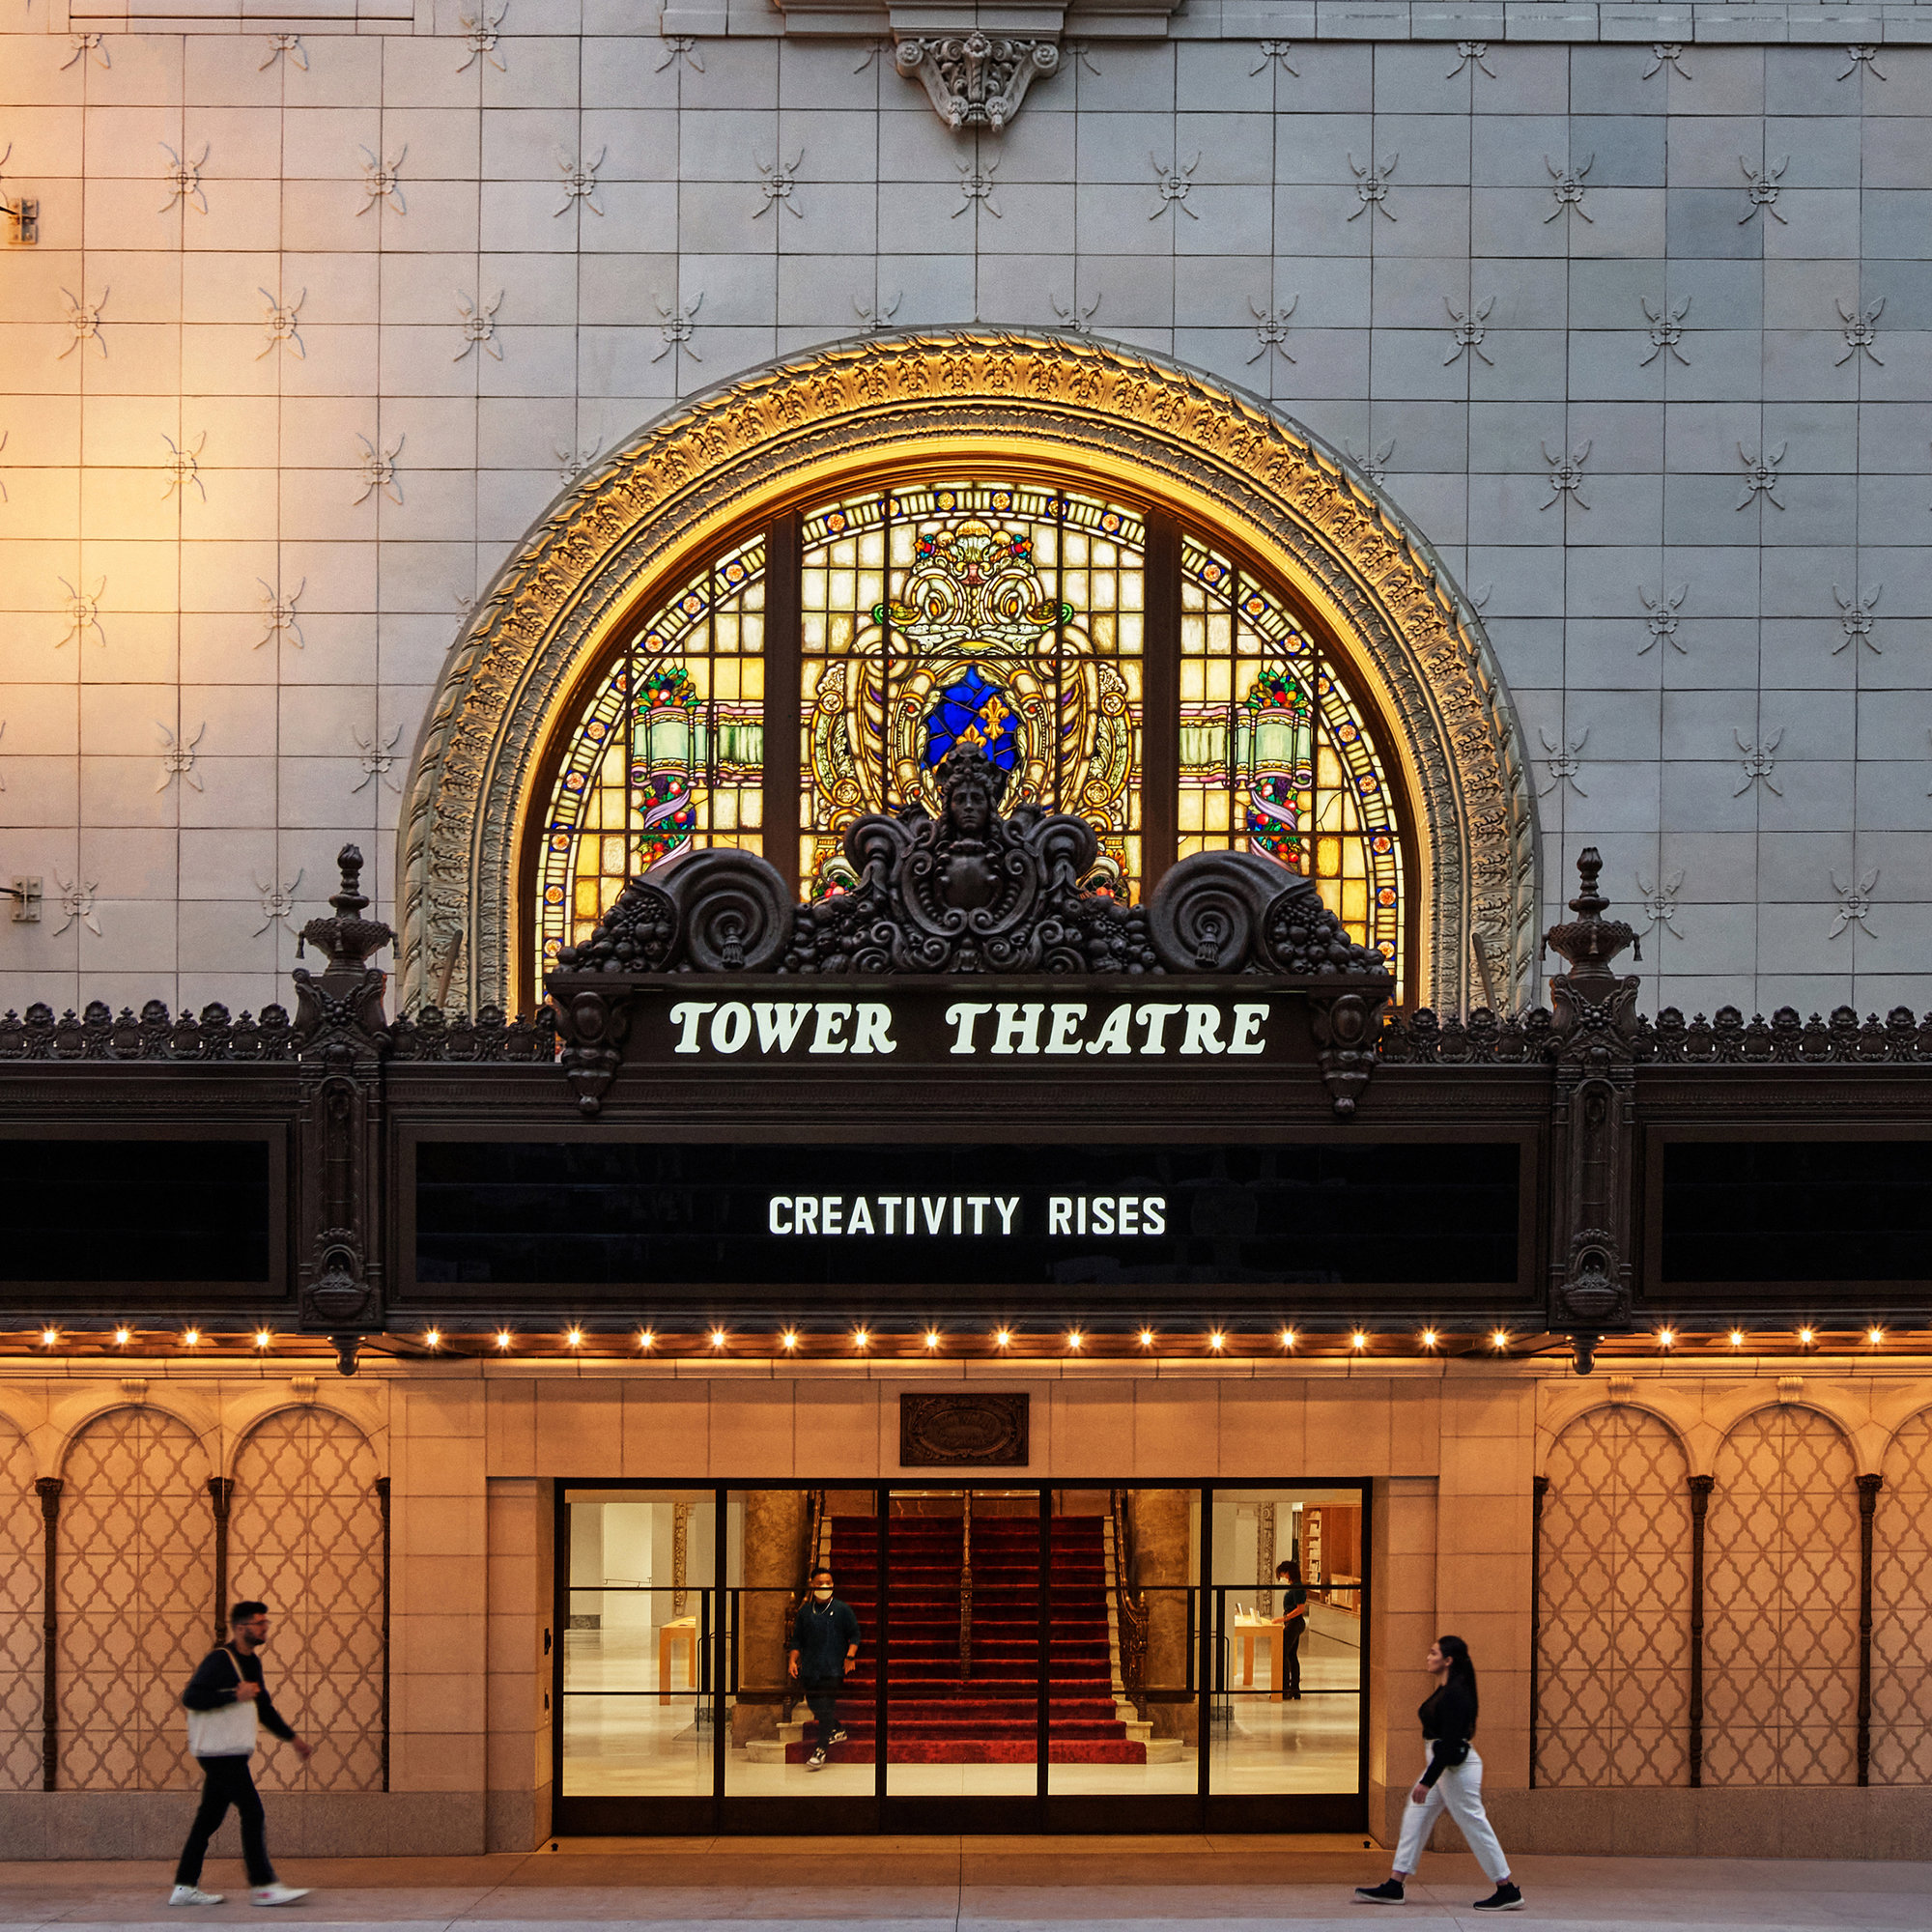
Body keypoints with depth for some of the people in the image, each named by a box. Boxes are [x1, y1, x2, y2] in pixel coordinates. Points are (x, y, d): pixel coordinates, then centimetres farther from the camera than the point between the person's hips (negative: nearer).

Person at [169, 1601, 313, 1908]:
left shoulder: (251, 1663, 17)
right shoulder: (220, 1659, -12)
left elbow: (264, 1708, 28)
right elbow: (191, 1697, -21)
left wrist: (292, 1738, 22)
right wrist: (235, 1694, -22)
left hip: (232, 1753, 9)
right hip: (219, 1752, -9)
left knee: (209, 1818, 9)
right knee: (252, 1812, -11)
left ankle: (185, 1887, 12)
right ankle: (263, 1885, -10)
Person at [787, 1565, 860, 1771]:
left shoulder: (842, 1609, 2)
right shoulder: (805, 1611, 10)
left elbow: (855, 1635, 5)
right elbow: (798, 1639, 16)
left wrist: (850, 1655, -8)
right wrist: (793, 1660, 5)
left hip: (833, 1668, -4)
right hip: (809, 1667, 4)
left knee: (826, 1708, -11)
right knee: (815, 1705, 10)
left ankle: (820, 1750, -11)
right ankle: (838, 1730, 37)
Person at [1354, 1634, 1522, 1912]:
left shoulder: (1455, 1694, -20)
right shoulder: (1444, 1691, 11)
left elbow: (1450, 1742, -24)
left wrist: (1427, 1781, -24)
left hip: (1456, 1765, -11)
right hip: (1442, 1764, 11)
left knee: (1475, 1825, -4)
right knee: (1414, 1817, 9)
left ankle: (1508, 1892, 4)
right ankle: (1393, 1887, 10)